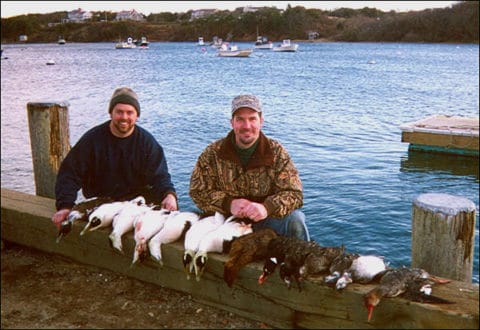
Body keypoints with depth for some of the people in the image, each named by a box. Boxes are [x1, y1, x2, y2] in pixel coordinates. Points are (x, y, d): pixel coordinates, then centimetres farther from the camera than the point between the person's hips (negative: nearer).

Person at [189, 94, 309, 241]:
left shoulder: (276, 152, -5)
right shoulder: (213, 153, -4)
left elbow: (294, 193, -11)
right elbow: (198, 191, -4)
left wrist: (267, 208, -31)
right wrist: (229, 204, -21)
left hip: (265, 221, -1)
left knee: (295, 219, -26)